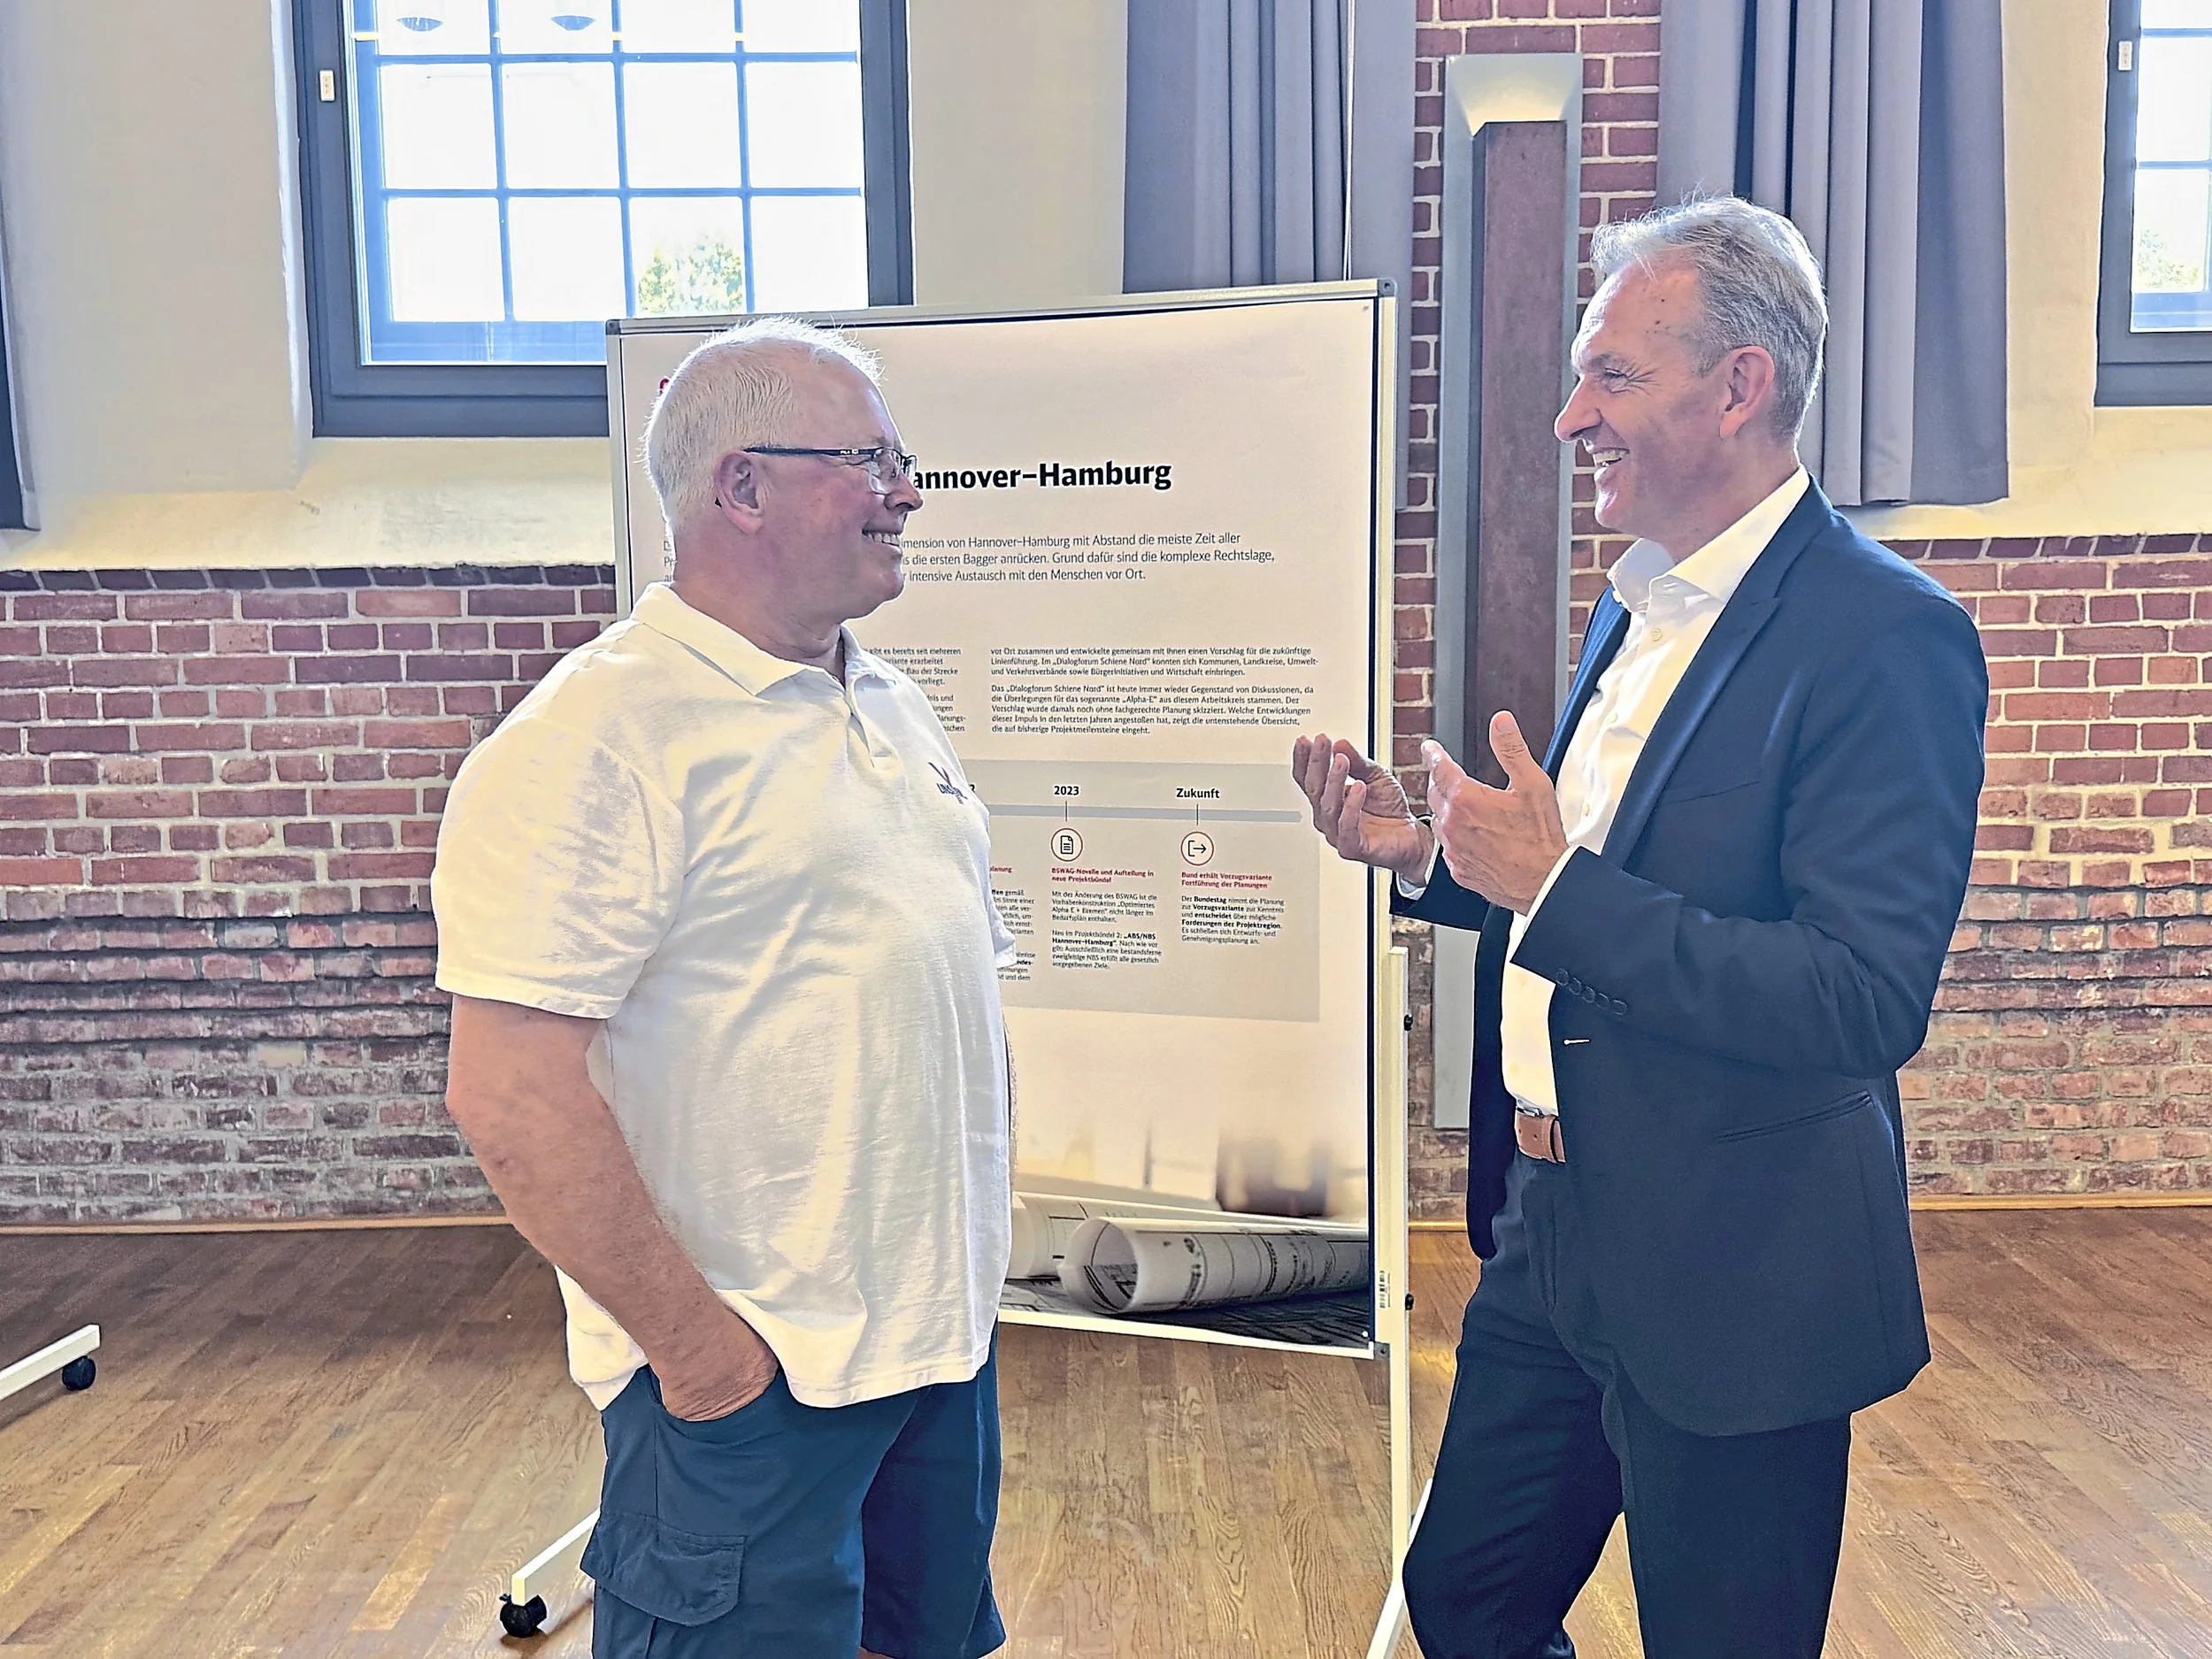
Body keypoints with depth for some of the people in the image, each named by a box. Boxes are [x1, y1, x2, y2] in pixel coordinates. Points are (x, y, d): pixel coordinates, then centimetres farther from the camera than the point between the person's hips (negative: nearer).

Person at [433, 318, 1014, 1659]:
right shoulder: (604, 736, -18)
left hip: (947, 1333, 8)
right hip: (750, 1374, -8)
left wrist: (967, 1261, 15)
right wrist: (692, 1341, -17)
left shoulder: (892, 704, 9)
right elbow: (512, 1094, -22)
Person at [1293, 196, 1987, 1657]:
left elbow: (1868, 1002, -27)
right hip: (1553, 1235, 8)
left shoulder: (1886, 635, -19)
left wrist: (1555, 884, -27)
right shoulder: (1639, 606, 7)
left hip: (1730, 1284, -7)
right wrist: (1431, 857, 0)